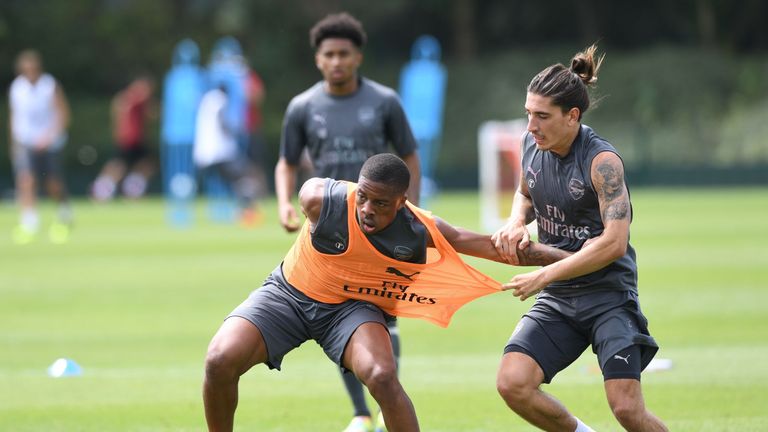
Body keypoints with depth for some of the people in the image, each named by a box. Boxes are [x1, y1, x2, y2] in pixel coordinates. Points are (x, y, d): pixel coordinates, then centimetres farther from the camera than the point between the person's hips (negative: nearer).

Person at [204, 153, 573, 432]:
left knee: (382, 377, -28)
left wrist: (564, 257, -18)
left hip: (350, 307, 0)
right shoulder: (318, 198, -26)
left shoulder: (420, 232, -22)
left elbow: (492, 245, -16)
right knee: (220, 361, -22)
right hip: (288, 293, 0)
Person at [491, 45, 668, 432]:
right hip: (556, 299, 6)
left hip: (608, 295, -6)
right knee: (512, 384, -15)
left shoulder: (602, 161, -19)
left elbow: (614, 242, -26)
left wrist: (543, 276, -25)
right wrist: (516, 222, 0)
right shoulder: (532, 144, 2)